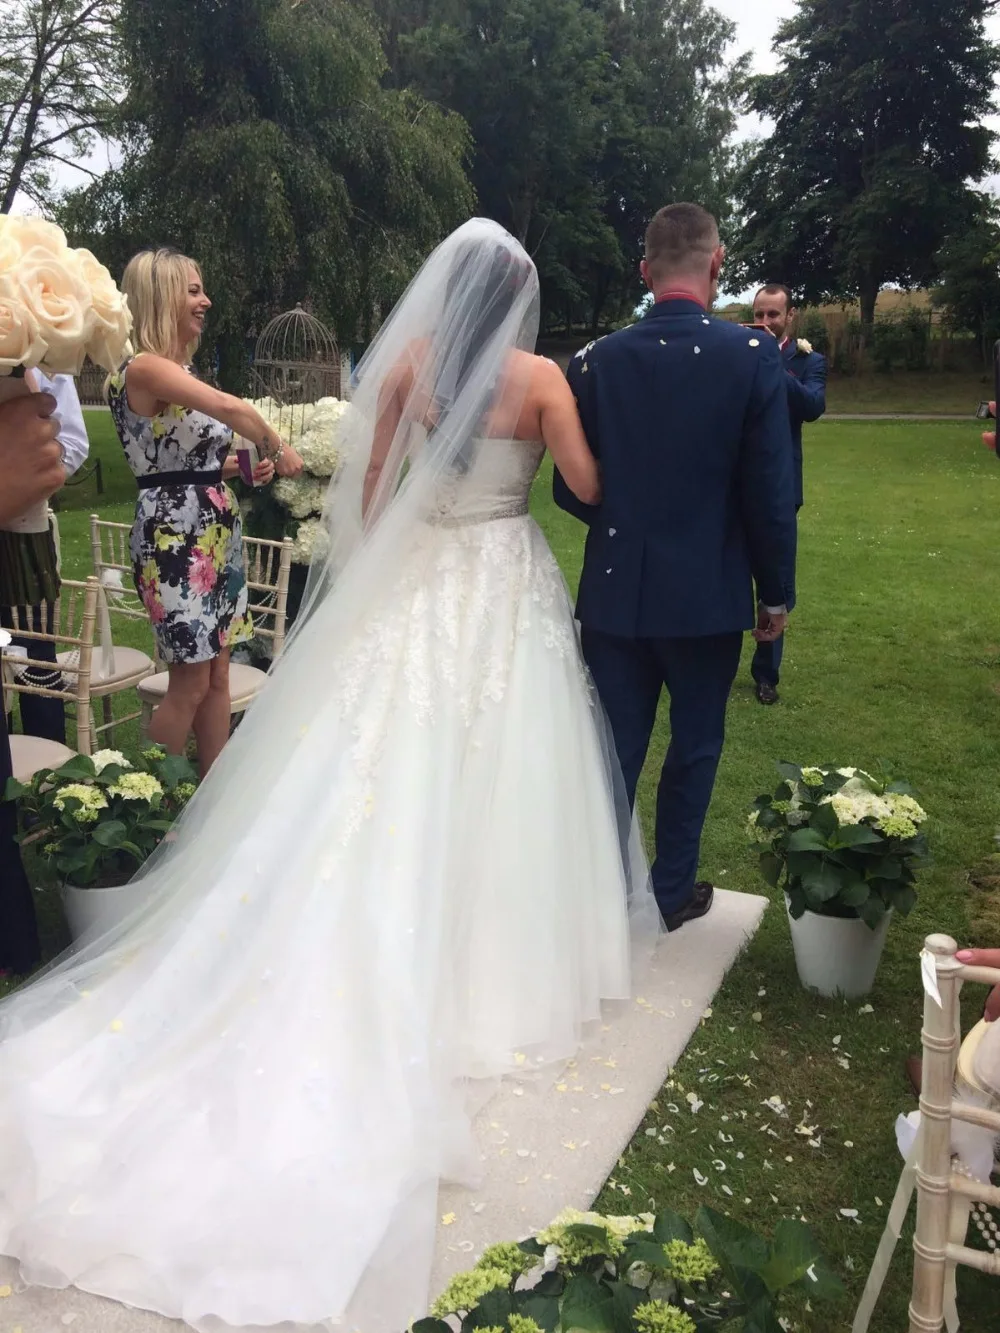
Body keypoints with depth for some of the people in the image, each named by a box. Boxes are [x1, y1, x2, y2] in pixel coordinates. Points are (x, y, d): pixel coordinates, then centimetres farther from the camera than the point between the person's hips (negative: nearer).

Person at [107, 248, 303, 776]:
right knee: (190, 682, -3)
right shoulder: (145, 367, -15)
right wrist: (277, 446, -14)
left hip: (215, 534, 9)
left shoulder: (179, 369, 14)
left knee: (217, 673, 12)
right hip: (175, 538, -9)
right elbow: (229, 408, -30)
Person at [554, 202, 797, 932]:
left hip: (615, 591, 2)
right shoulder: (754, 356, -11)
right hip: (708, 592, -1)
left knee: (615, 748, 12)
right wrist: (776, 592, 2)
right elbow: (771, 494, -10)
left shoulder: (597, 360, -5)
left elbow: (571, 490, 0)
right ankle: (673, 891, 28)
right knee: (695, 745, 15)